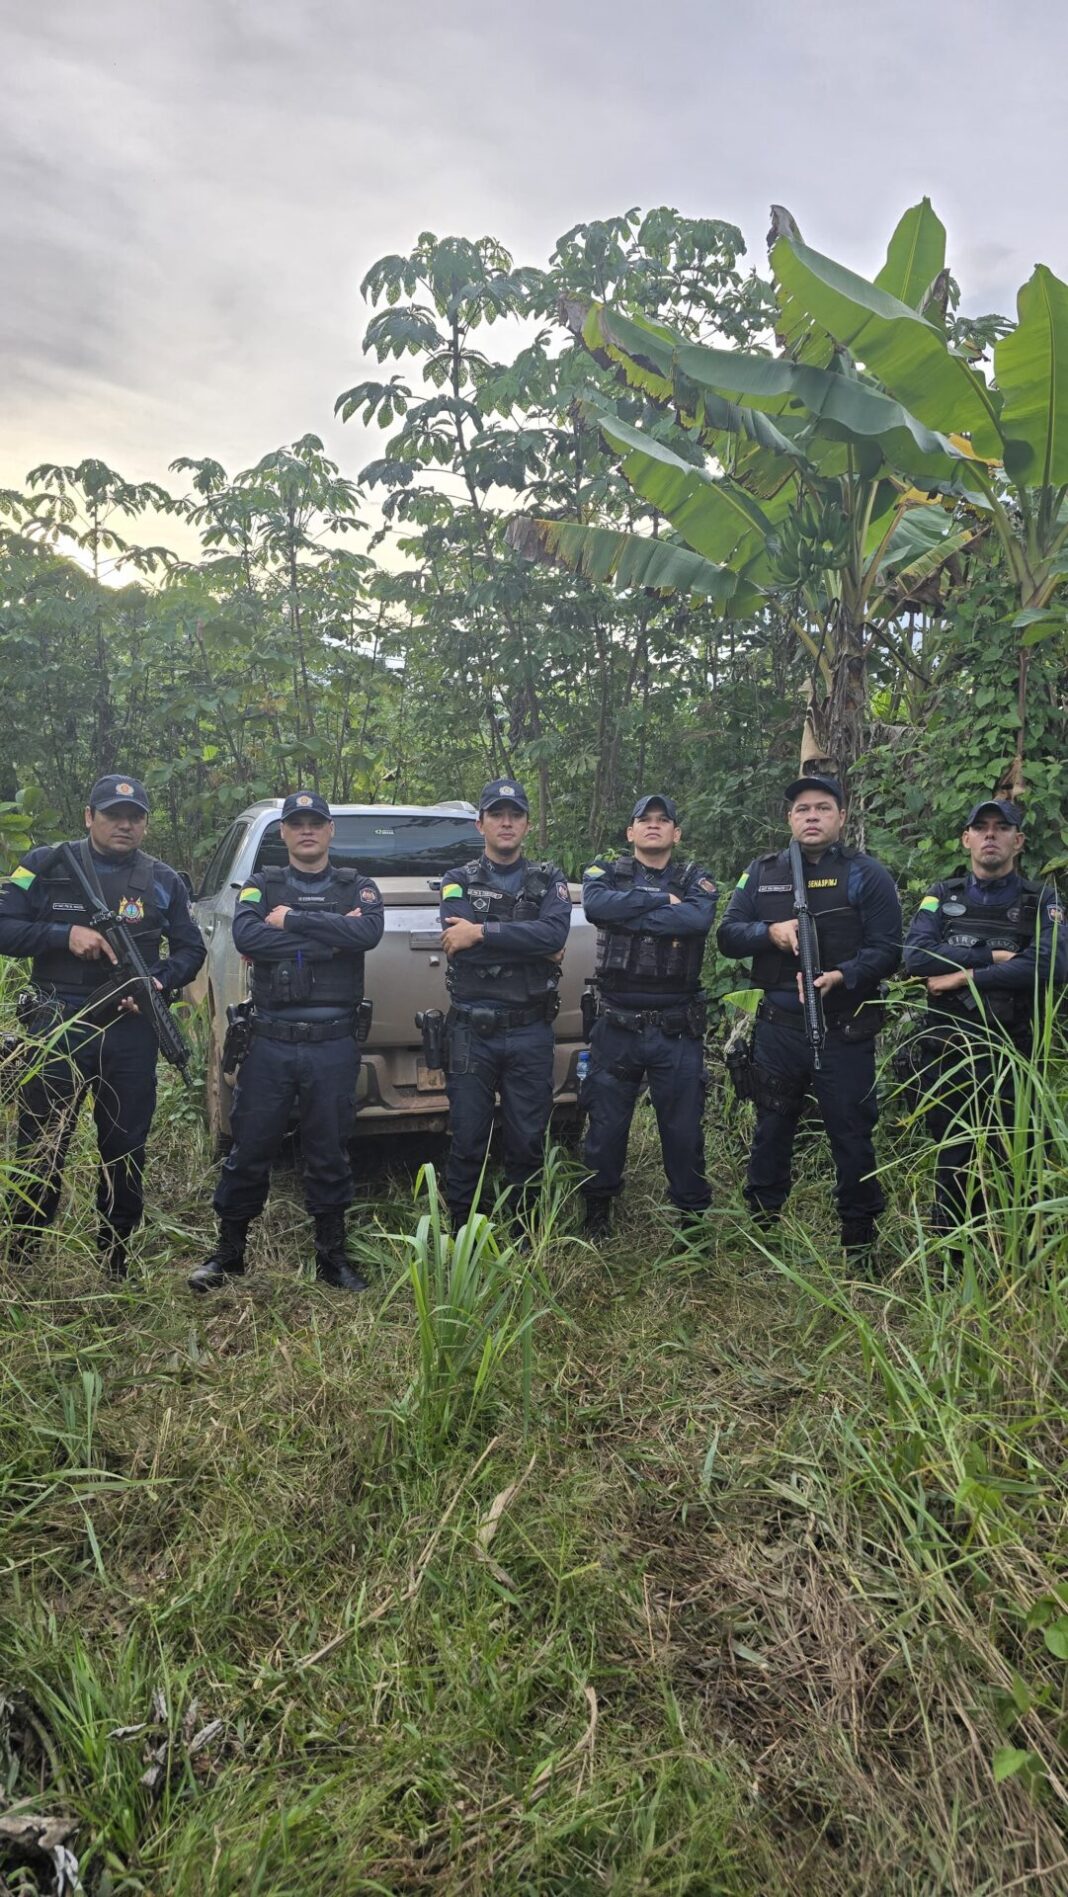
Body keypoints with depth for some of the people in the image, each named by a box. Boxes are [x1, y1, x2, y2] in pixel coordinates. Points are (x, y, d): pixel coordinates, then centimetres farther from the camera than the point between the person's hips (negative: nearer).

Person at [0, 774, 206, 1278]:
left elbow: (190, 949, 11)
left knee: (125, 1152, 11)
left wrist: (161, 981, -9)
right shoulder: (46, 867, 2)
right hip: (59, 1026, -2)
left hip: (132, 1032, 2)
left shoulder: (163, 881, 8)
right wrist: (65, 935, -16)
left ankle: (114, 1265, 25)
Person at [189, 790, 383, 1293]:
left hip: (334, 1046, 0)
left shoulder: (358, 888, 9)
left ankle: (331, 1257, 20)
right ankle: (228, 1253, 22)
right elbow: (246, 936, -13)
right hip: (269, 1043, 0)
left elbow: (368, 932, -14)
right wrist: (330, 935, -13)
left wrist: (291, 920, -13)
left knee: (329, 1153, 8)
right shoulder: (260, 887, 9)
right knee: (249, 1151, 6)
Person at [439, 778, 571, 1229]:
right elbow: (461, 945, -13)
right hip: (471, 1031, 0)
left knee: (527, 1141, 8)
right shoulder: (458, 881, 6)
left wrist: (482, 932, -18)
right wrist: (534, 950, -13)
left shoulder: (549, 881, 8)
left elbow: (555, 933, -14)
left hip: (530, 1031, 1)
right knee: (467, 1141, 5)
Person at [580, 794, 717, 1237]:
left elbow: (698, 918, -17)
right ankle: (597, 1214, 27)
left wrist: (627, 914, -15)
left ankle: (692, 1216, 21)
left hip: (677, 1030, 0)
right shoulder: (606, 872, 7)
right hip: (617, 1027, 0)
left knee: (684, 1130, 6)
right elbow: (596, 905, -17)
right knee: (606, 1127, 10)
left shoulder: (695, 879, 6)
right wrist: (662, 899, -14)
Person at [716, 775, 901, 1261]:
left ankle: (859, 1239, 18)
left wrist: (843, 976, -24)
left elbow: (886, 950, -7)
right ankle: (761, 1225, 28)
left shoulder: (866, 875, -1)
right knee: (771, 1130, 14)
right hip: (778, 1026, 3)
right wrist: (770, 932, -15)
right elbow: (727, 935, 4)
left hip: (844, 1031, -3)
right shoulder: (762, 873, 9)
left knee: (851, 1134, 4)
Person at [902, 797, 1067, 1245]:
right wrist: (994, 957, -15)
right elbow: (916, 957, -11)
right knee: (952, 1165, 12)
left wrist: (964, 976, -16)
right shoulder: (942, 898, 8)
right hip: (948, 1055, 2)